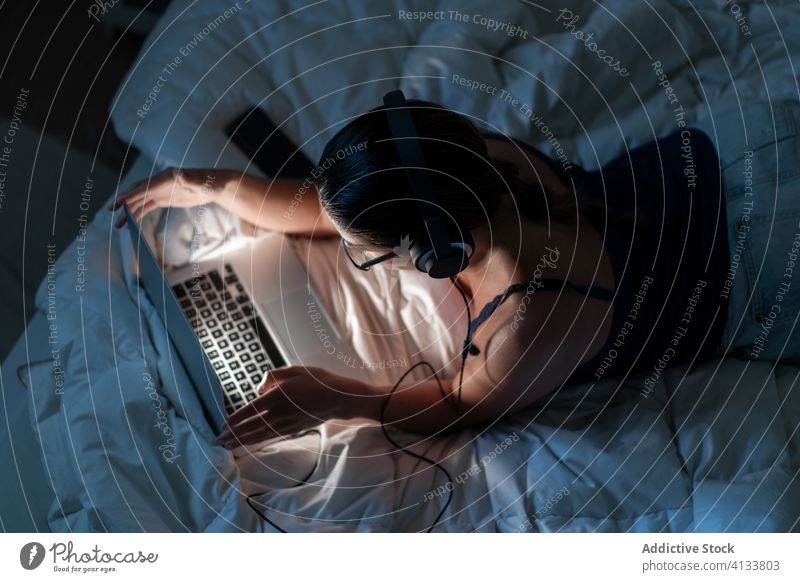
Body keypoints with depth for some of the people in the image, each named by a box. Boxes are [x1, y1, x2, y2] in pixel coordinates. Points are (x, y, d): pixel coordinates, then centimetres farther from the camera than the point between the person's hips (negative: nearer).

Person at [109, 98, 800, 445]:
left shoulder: (536, 325, -45)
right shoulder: (458, 155, -27)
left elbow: (466, 406, -24)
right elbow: (323, 210, -12)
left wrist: (336, 397, -33)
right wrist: (211, 185, -11)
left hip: (743, 272, -4)